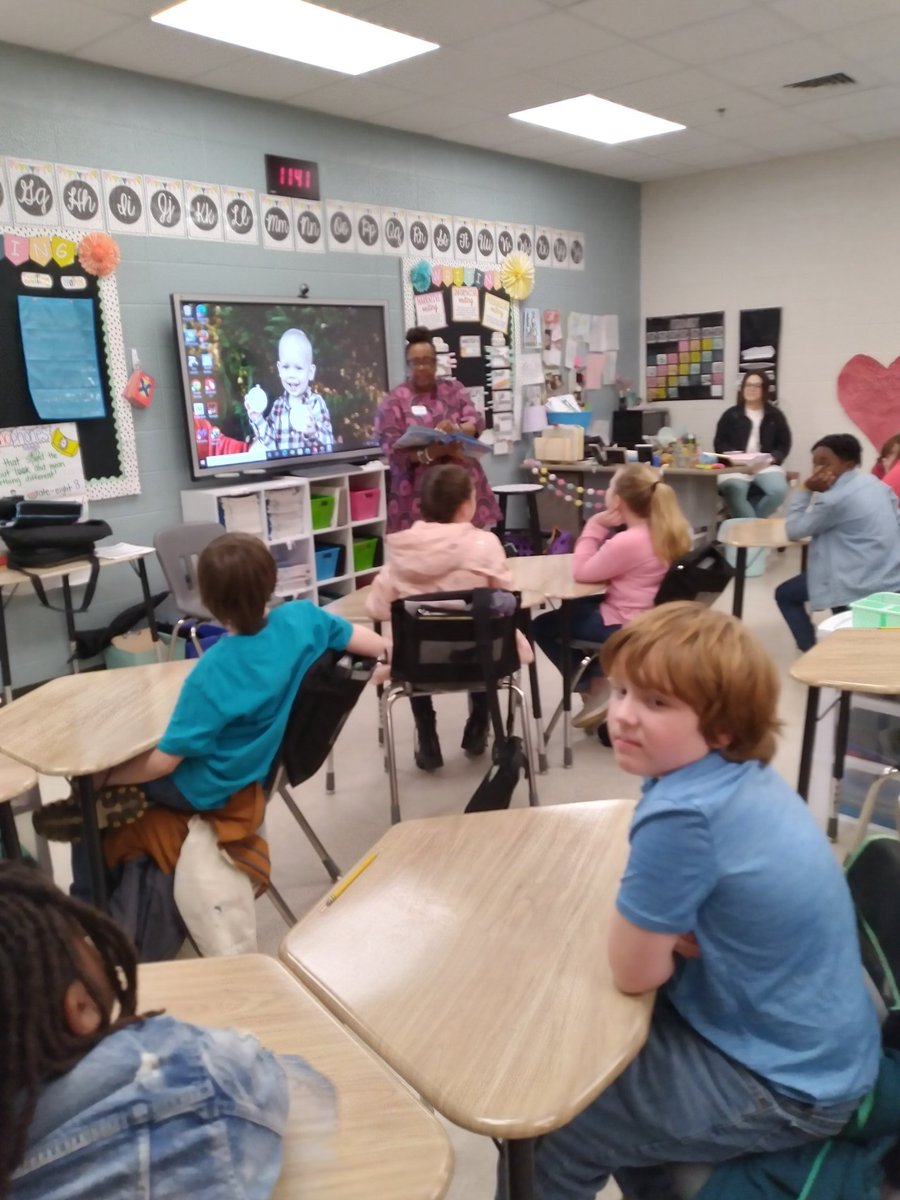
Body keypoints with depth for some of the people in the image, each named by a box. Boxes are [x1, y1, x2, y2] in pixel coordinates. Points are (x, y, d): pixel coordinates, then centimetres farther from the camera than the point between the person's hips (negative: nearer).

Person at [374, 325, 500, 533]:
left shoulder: (454, 389, 14)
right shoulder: (393, 402, 3)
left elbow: (477, 421, 1)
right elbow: (393, 449, -8)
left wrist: (456, 429, -23)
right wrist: (429, 453, -26)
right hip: (420, 494, -3)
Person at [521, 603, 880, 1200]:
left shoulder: (681, 817, -33)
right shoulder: (745, 772, -6)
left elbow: (634, 972, -20)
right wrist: (675, 933, -12)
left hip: (785, 1086, -8)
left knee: (553, 1130, 3)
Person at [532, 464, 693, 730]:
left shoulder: (627, 541, -27)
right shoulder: (673, 531, 0)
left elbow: (582, 572, -16)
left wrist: (595, 525, -14)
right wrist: (603, 528, 1)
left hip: (625, 628, -9)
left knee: (542, 626, 6)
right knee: (577, 607, 30)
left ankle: (594, 688, 9)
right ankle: (599, 674, 23)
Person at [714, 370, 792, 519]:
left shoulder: (775, 415, 13)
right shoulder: (731, 414, 11)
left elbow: (784, 445, 13)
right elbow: (720, 443, 9)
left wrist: (772, 458, -8)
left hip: (766, 466, 1)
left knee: (779, 490, -29)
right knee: (734, 491, -34)